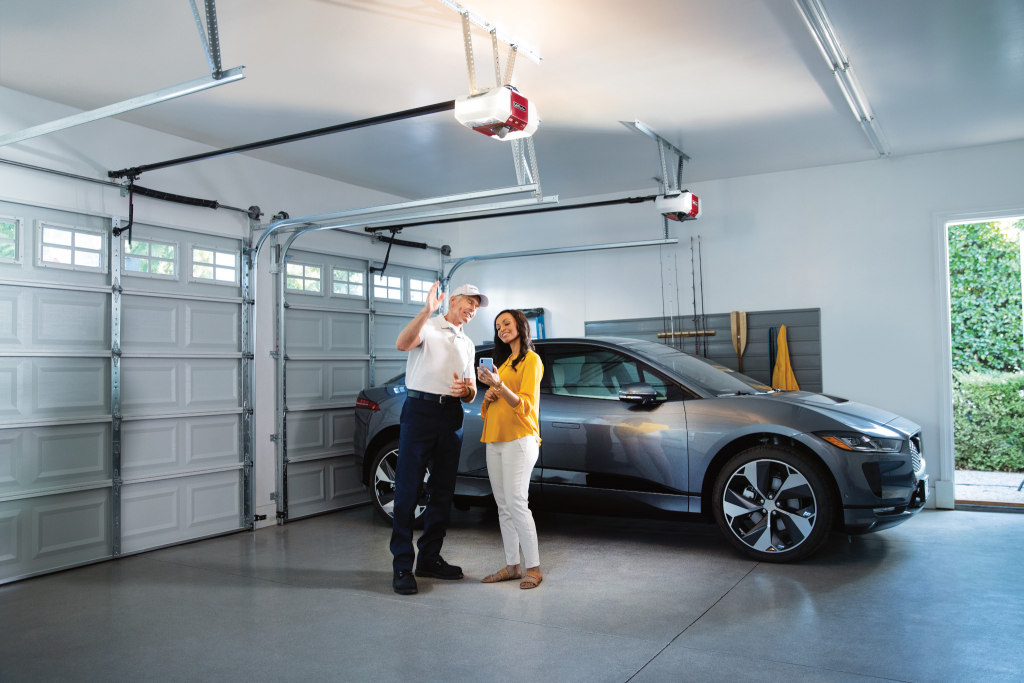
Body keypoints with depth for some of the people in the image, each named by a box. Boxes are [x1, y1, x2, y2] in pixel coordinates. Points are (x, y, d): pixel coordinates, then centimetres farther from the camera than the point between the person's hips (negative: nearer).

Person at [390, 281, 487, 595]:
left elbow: (472, 394, 21)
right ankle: (402, 565, -4)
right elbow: (403, 344, -20)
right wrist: (426, 311, -32)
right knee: (409, 487, -8)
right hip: (420, 409, -6)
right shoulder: (428, 327, 4)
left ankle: (429, 558, 19)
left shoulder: (468, 345, 21)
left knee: (443, 490, 9)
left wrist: (465, 389, -3)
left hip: (451, 416, 7)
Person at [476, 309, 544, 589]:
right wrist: (488, 396, 2)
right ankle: (512, 565, 11)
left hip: (519, 439, -8)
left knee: (516, 503, -14)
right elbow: (486, 409, 25)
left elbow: (525, 405, -12)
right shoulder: (503, 362, 23)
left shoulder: (531, 360, -1)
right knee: (503, 506, 6)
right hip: (495, 440, 8)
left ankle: (533, 568, -8)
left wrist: (499, 386, -25)